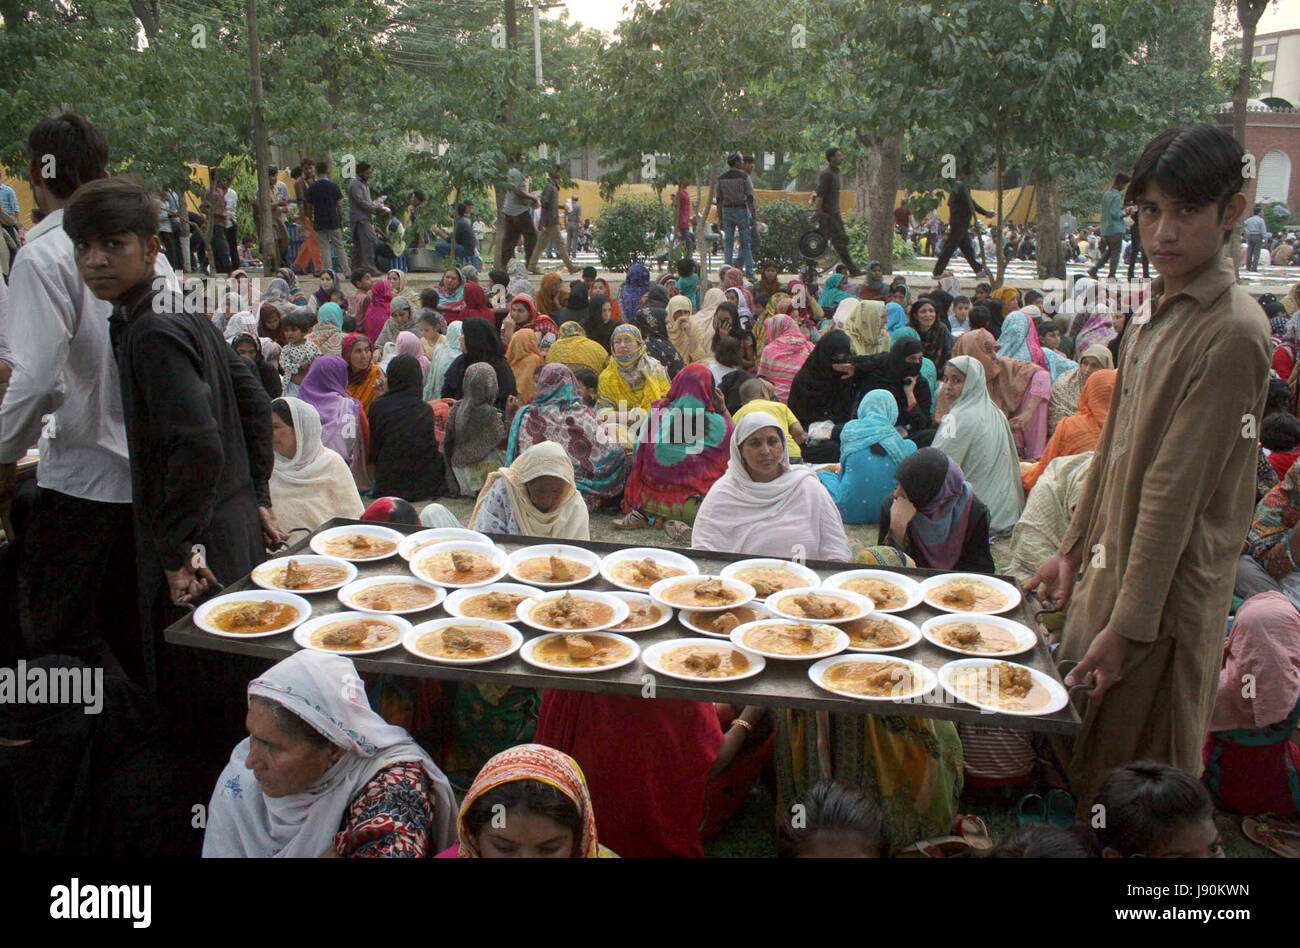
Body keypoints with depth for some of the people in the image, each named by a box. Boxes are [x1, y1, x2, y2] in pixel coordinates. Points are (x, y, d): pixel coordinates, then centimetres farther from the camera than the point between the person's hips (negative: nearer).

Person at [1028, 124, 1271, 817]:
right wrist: (1074, 547, 16)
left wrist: (1128, 624, -21)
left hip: (1167, 592, -8)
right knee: (1071, 752, 22)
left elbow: (1177, 489, -23)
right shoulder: (1159, 309, 7)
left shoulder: (1231, 332, -21)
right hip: (1115, 565, 9)